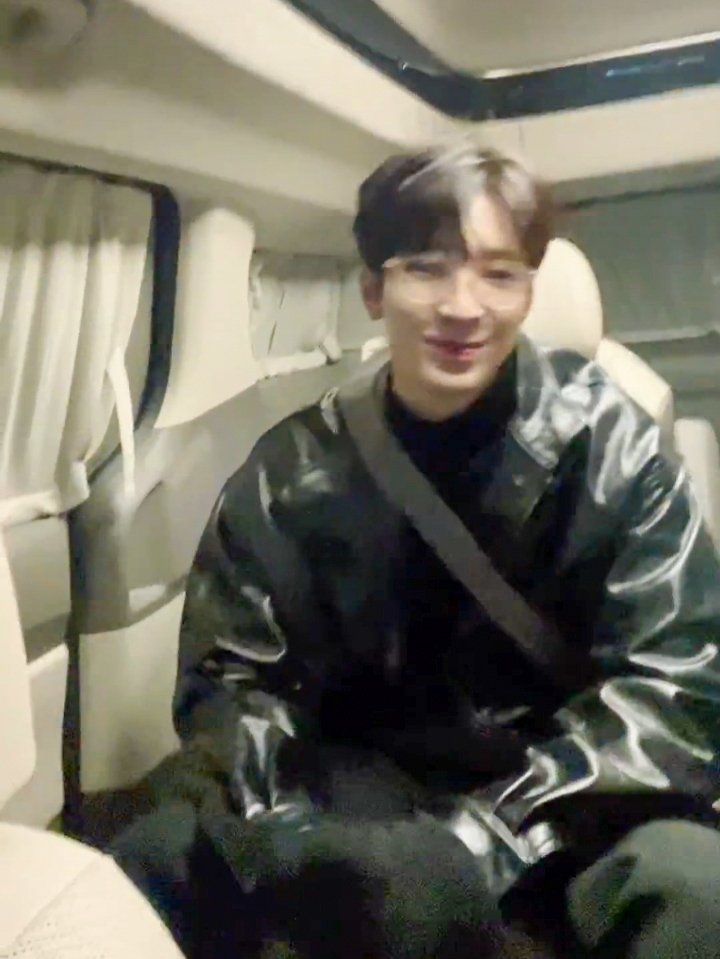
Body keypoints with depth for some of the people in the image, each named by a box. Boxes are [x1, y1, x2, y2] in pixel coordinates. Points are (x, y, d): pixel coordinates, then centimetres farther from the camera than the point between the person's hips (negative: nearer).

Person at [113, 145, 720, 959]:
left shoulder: (601, 440, -9)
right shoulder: (296, 466, -5)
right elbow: (229, 676, -3)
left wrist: (486, 838, -24)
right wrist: (286, 829, -22)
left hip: (559, 811, -2)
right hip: (363, 795, 3)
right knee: (142, 868, -15)